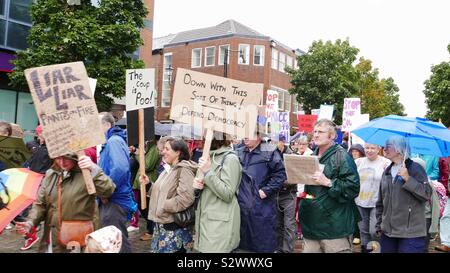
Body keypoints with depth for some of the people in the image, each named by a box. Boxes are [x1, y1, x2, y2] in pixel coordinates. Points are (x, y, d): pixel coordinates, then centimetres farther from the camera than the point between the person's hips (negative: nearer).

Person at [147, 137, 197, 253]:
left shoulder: (184, 169, -15)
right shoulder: (169, 170, 14)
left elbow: (186, 198, -27)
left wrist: (163, 206, -18)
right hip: (161, 224, 9)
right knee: (157, 249, 16)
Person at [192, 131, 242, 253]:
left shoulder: (230, 158, -12)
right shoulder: (209, 157, 13)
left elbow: (227, 194, -18)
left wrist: (208, 172, -19)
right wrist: (196, 185, -3)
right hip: (205, 219, 8)